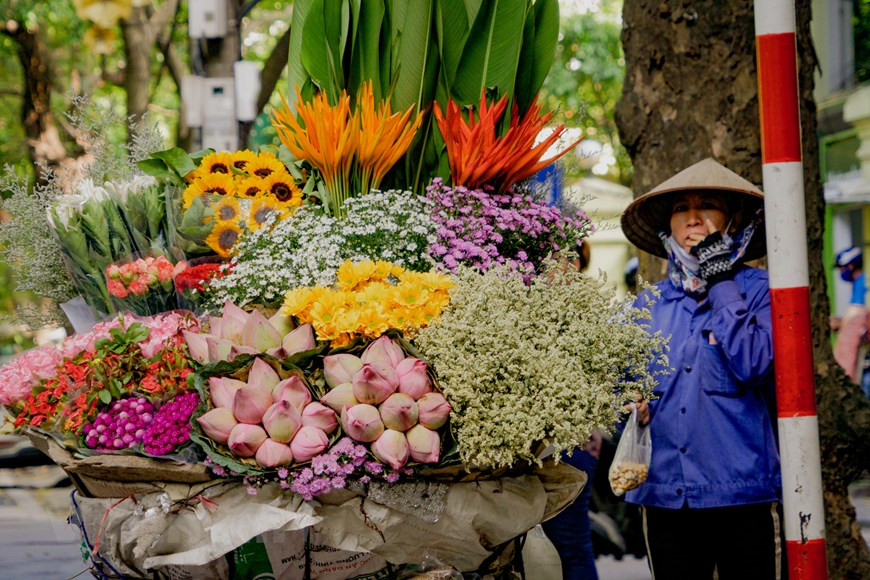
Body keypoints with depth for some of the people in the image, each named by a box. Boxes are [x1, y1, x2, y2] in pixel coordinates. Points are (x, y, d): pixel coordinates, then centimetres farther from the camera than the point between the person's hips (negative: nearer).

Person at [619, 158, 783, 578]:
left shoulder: (758, 289, 0)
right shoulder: (648, 305, 12)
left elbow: (753, 364, -17)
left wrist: (719, 283, -11)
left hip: (743, 492, -4)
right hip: (664, 492, 4)